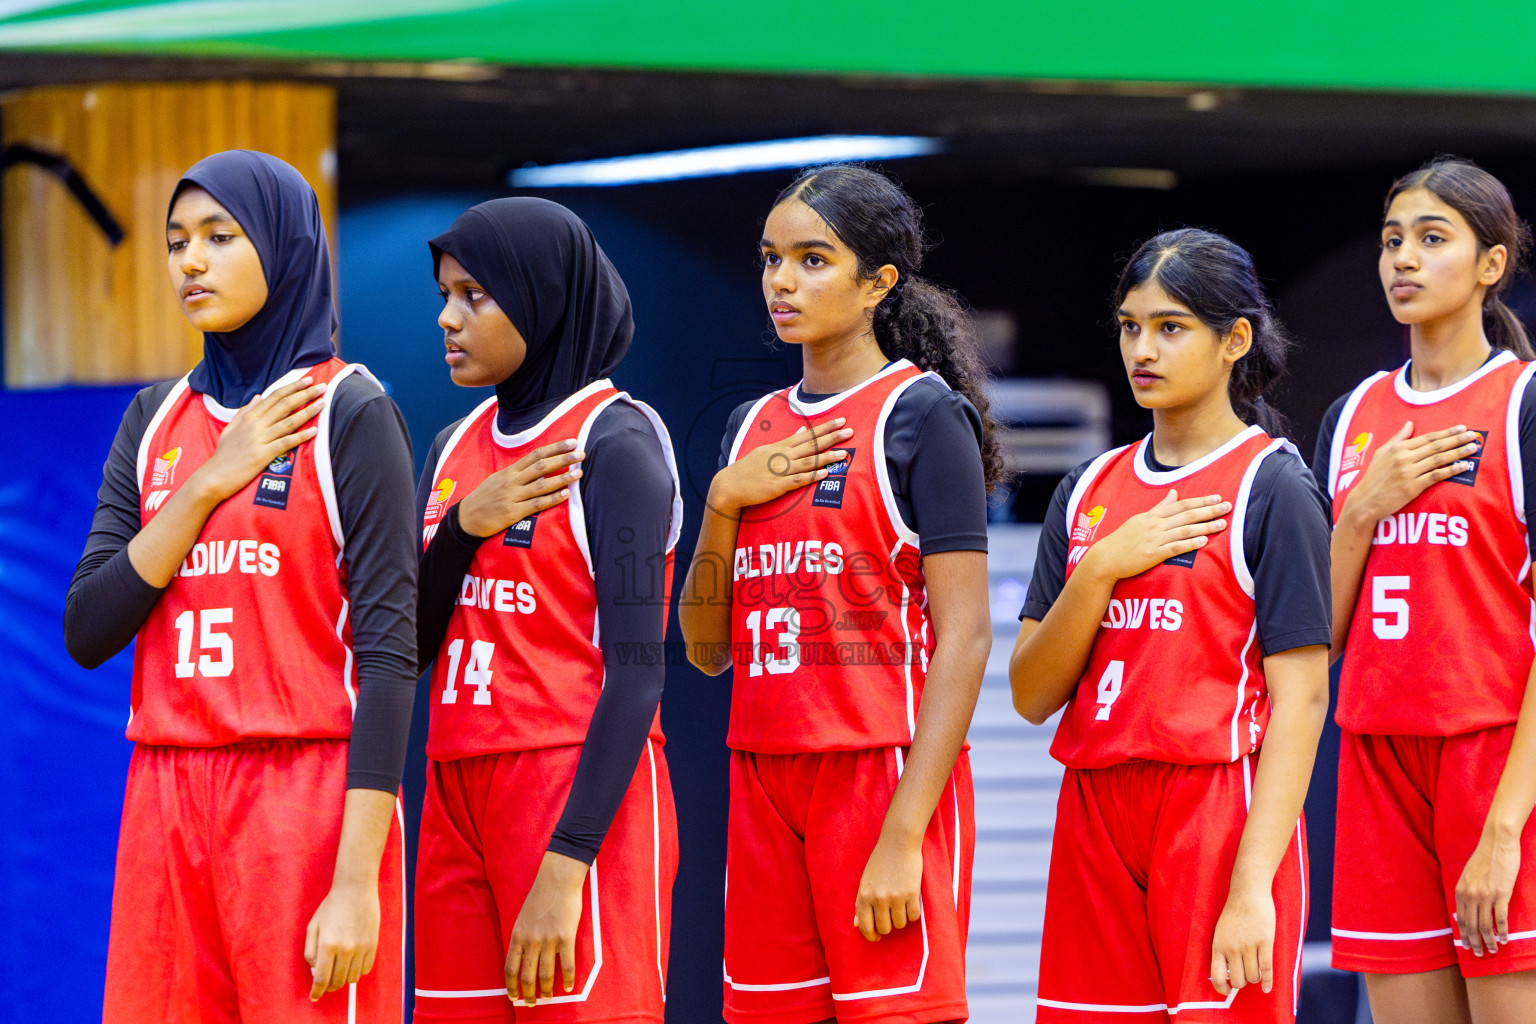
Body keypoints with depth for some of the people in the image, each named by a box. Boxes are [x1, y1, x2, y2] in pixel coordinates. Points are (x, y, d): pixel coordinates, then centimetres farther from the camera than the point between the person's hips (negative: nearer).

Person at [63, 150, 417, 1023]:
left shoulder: (350, 414, -3)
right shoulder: (156, 423, 14)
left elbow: (388, 649, -9)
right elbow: (87, 633, 6)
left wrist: (358, 881, -16)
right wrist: (208, 486, -5)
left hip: (309, 801, -5)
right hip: (166, 808, 5)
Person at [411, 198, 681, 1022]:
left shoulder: (612, 443, -7)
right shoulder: (457, 447, 15)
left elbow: (636, 670, -14)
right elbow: (411, 646, 13)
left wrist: (565, 867, -21)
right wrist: (463, 526, -6)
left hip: (579, 798, -7)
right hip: (459, 793, 7)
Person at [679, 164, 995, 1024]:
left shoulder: (922, 414, -5)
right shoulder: (754, 429, 16)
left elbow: (963, 637, -11)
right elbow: (708, 649, 16)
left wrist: (903, 837, -19)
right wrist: (723, 504, -1)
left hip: (886, 778, -6)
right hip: (764, 782, 6)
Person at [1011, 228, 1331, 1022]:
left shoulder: (1271, 487, -3)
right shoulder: (1091, 490, 15)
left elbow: (1300, 699, -10)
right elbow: (1032, 696, 9)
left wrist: (1252, 887, -18)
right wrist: (1101, 569, -7)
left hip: (1221, 812, -5)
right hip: (1095, 816, 6)